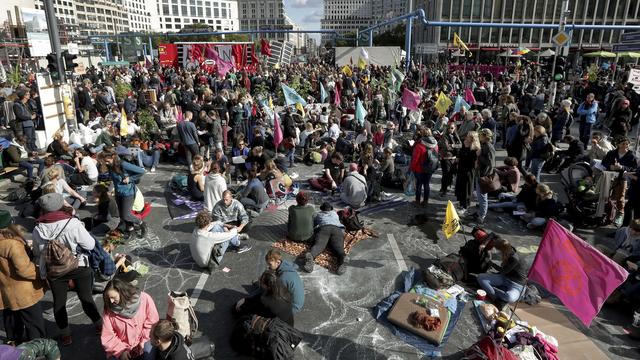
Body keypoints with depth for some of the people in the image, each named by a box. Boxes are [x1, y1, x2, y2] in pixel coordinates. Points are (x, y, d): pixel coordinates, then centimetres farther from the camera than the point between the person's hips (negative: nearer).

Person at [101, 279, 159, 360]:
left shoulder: (144, 299, -16)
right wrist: (121, 350, -14)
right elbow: (107, 337, -5)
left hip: (143, 342, -2)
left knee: (149, 352, -26)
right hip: (121, 347, 2)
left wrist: (143, 343, -13)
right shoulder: (109, 309, -10)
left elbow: (152, 323, -8)